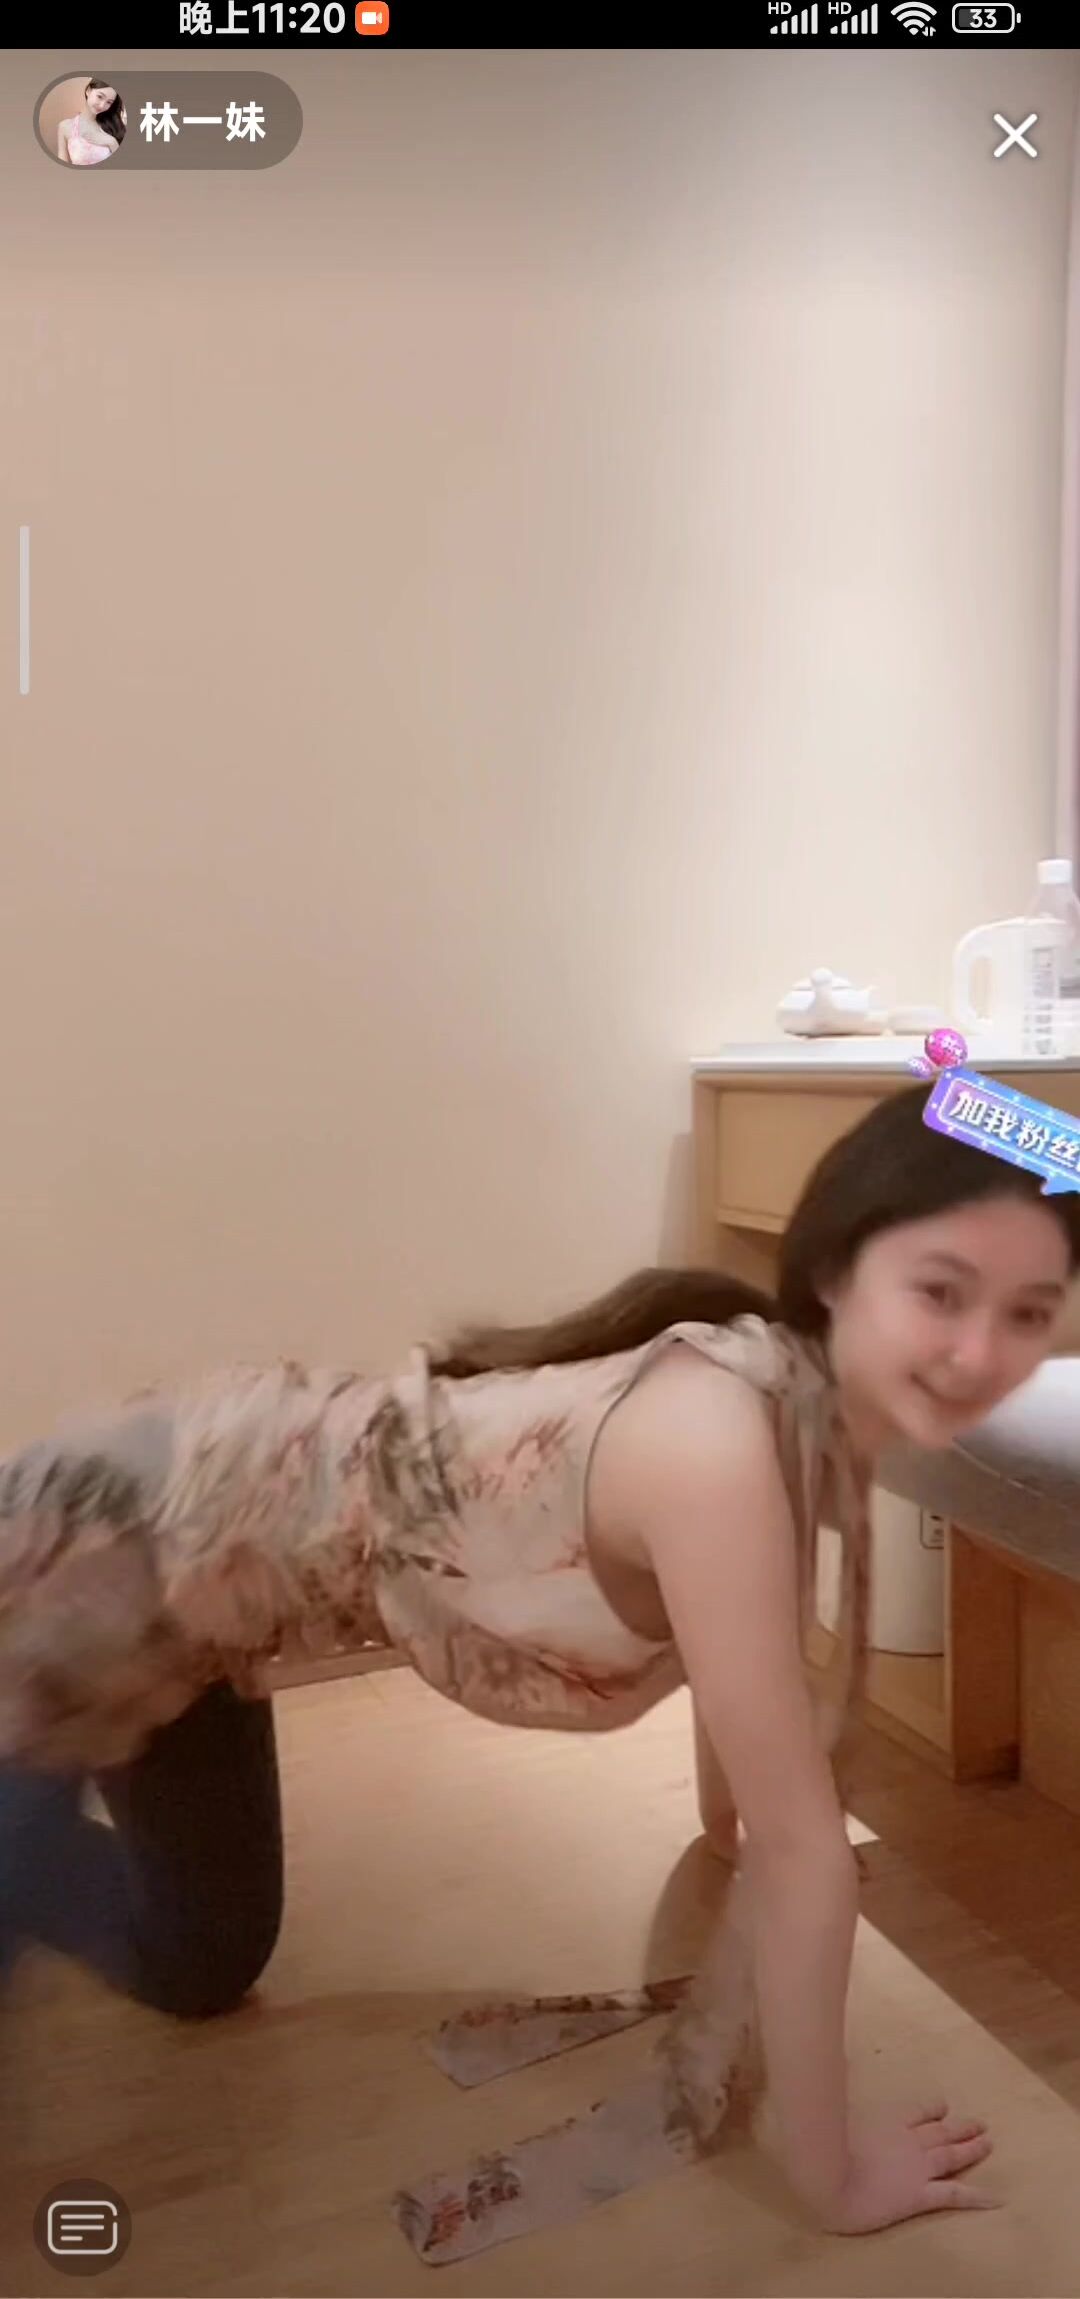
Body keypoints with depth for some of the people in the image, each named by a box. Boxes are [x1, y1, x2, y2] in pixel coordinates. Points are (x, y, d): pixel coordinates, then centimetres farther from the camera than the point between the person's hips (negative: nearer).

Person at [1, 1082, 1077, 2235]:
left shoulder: (797, 1397, -8)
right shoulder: (719, 1436, -36)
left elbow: (735, 1650, 12)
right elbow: (801, 1846, -28)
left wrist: (726, 1816, 27)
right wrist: (835, 2175, -14)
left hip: (199, 1528, 8)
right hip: (109, 1533, -8)